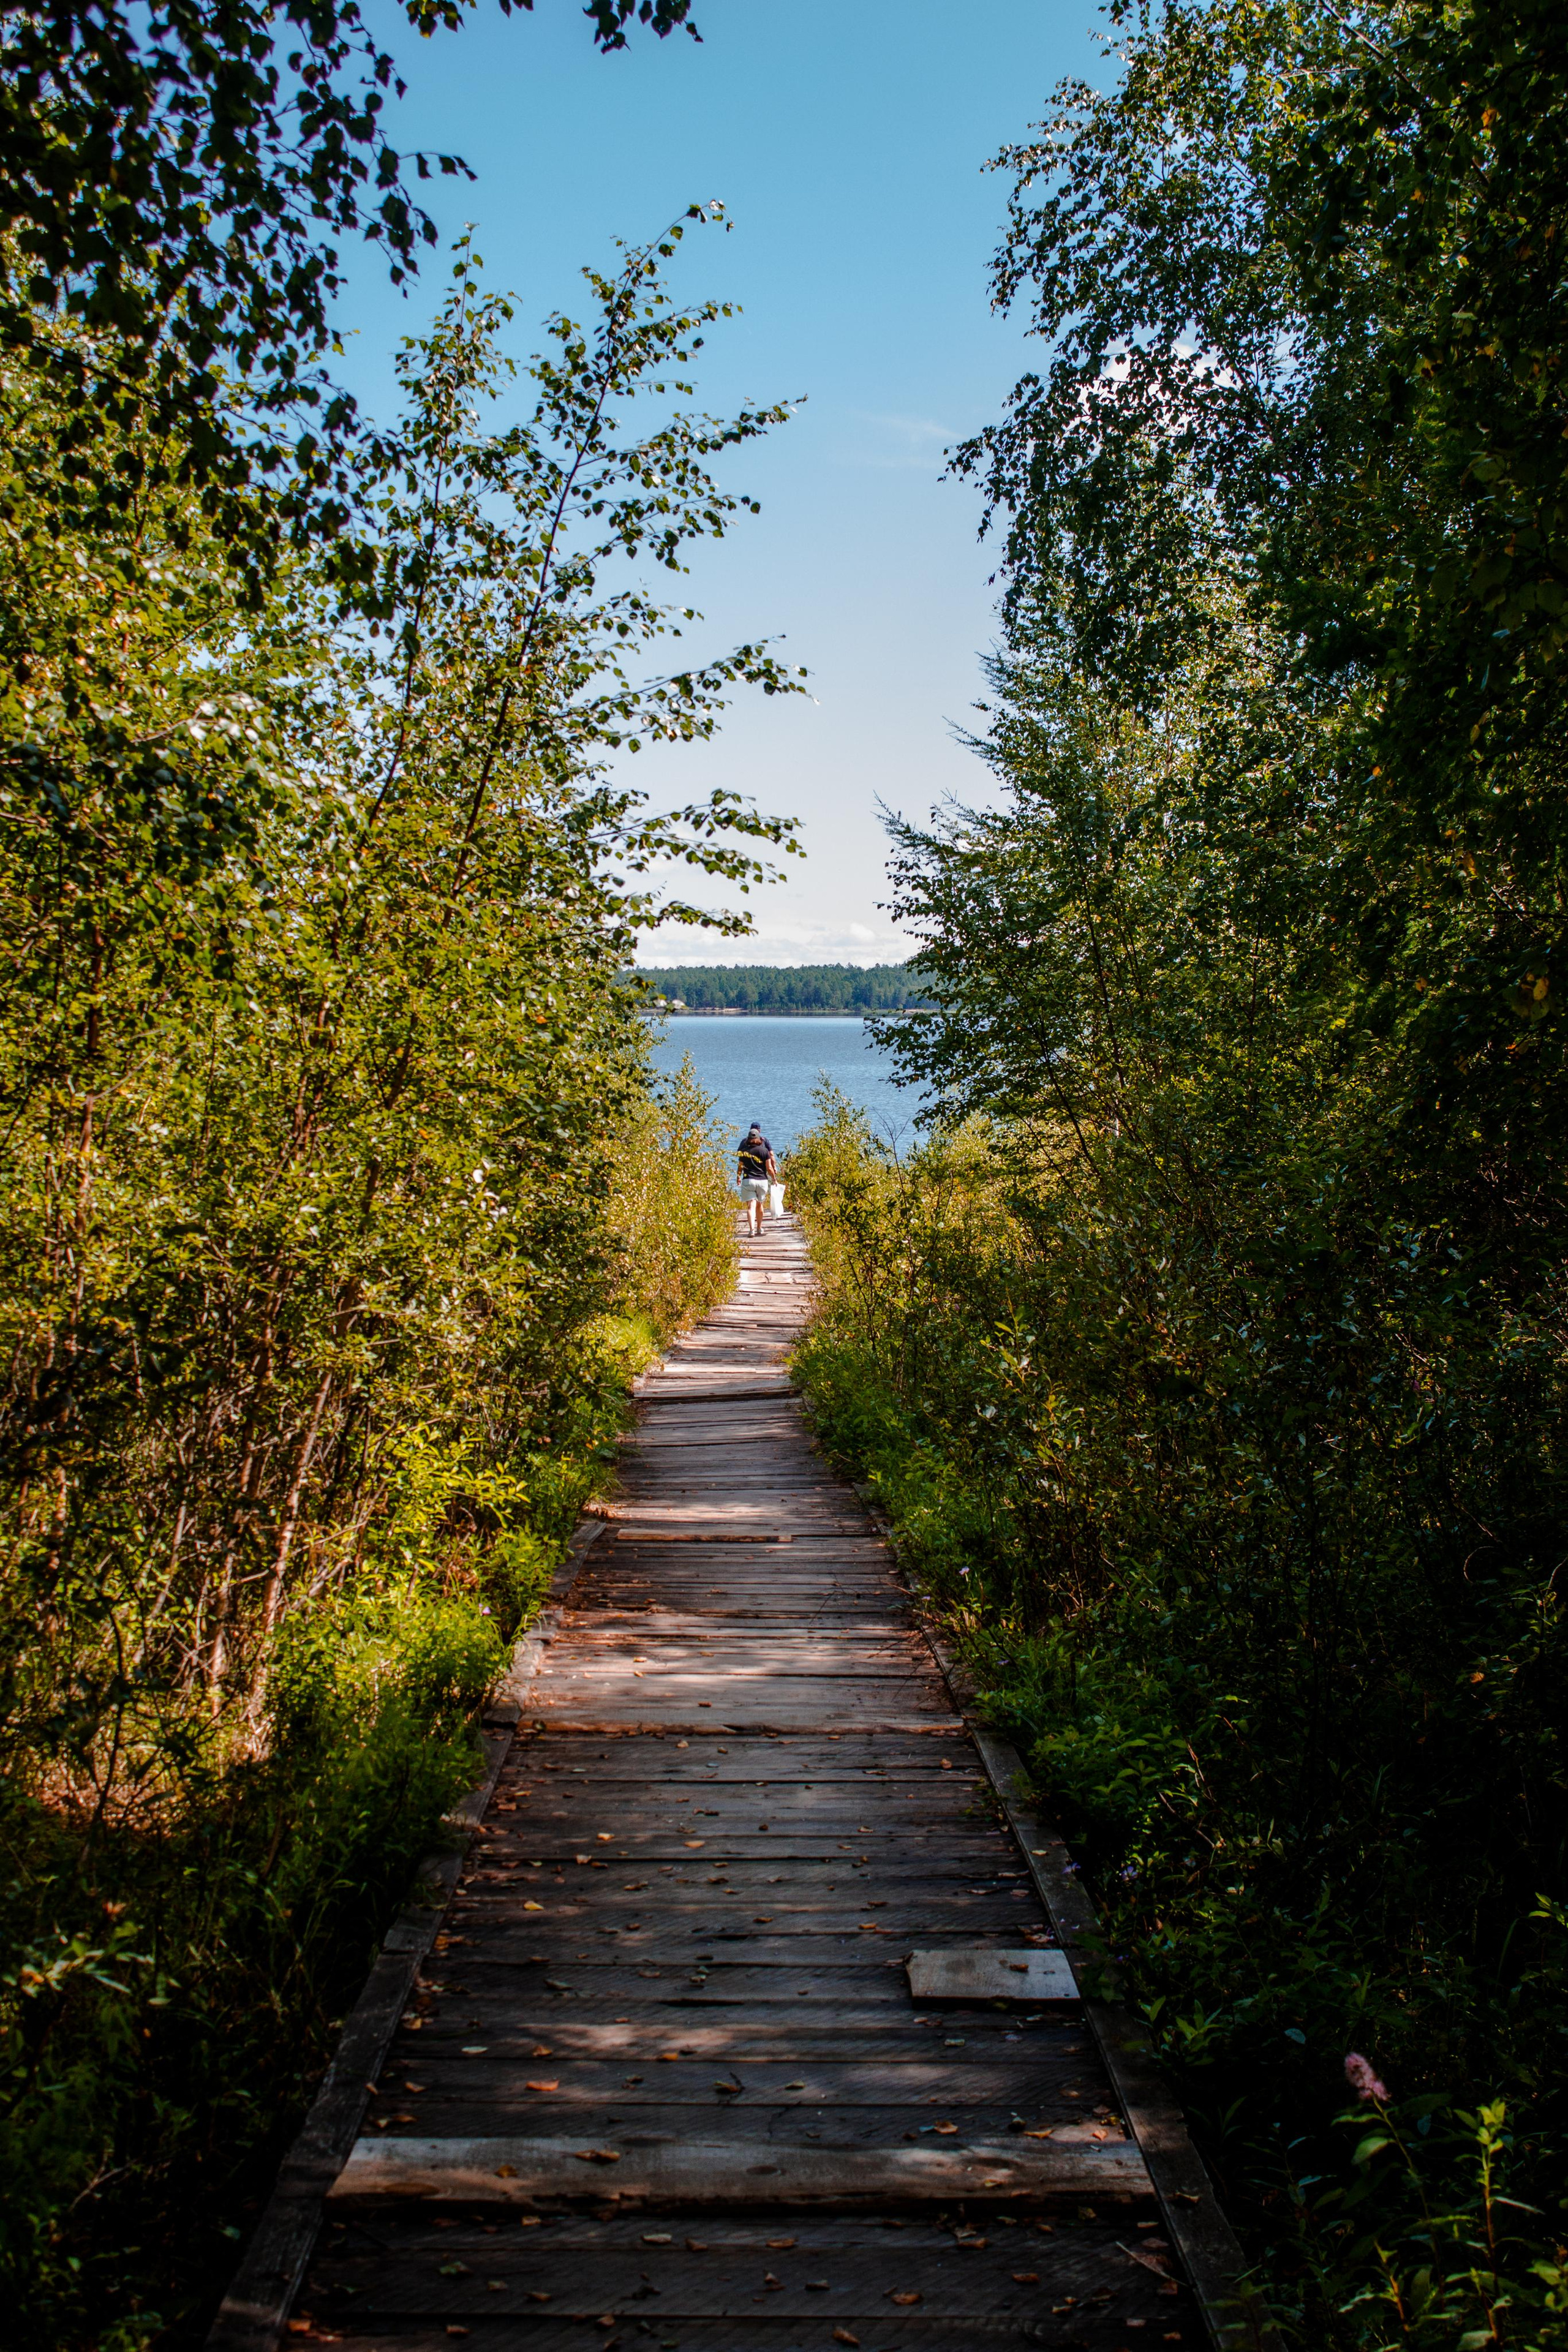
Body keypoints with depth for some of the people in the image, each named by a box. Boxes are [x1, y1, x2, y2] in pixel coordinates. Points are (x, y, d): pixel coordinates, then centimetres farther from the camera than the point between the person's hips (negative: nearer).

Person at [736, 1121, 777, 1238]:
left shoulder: (744, 1151, 2)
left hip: (748, 1180, -1)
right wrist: (774, 1179, 10)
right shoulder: (764, 1151, -2)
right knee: (759, 1205, 18)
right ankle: (759, 1228, 30)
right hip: (763, 1180, 1)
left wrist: (738, 1176, 31)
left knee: (751, 1206, -8)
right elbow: (769, 1168, -3)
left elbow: (740, 1166, 14)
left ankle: (752, 1229, -25)